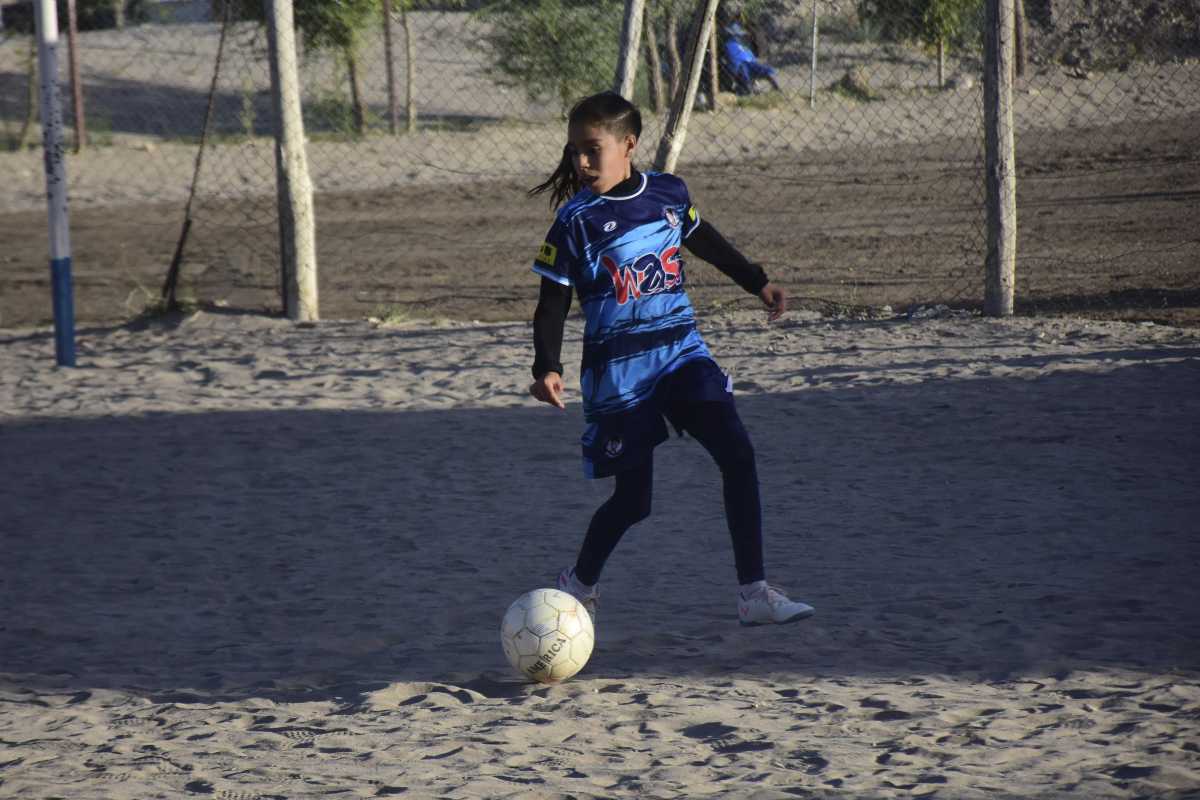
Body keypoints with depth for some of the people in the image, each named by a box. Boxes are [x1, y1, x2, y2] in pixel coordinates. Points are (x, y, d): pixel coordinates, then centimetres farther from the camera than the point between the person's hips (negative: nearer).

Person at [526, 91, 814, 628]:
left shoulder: (668, 193, 3)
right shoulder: (576, 221, -9)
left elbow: (703, 240, 24)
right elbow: (552, 305, -7)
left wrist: (758, 283, 32)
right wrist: (547, 369, -21)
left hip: (681, 349, 4)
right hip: (618, 369, -4)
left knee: (738, 454, -12)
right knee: (632, 498, -1)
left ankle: (754, 594, -8)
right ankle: (580, 584, 27)